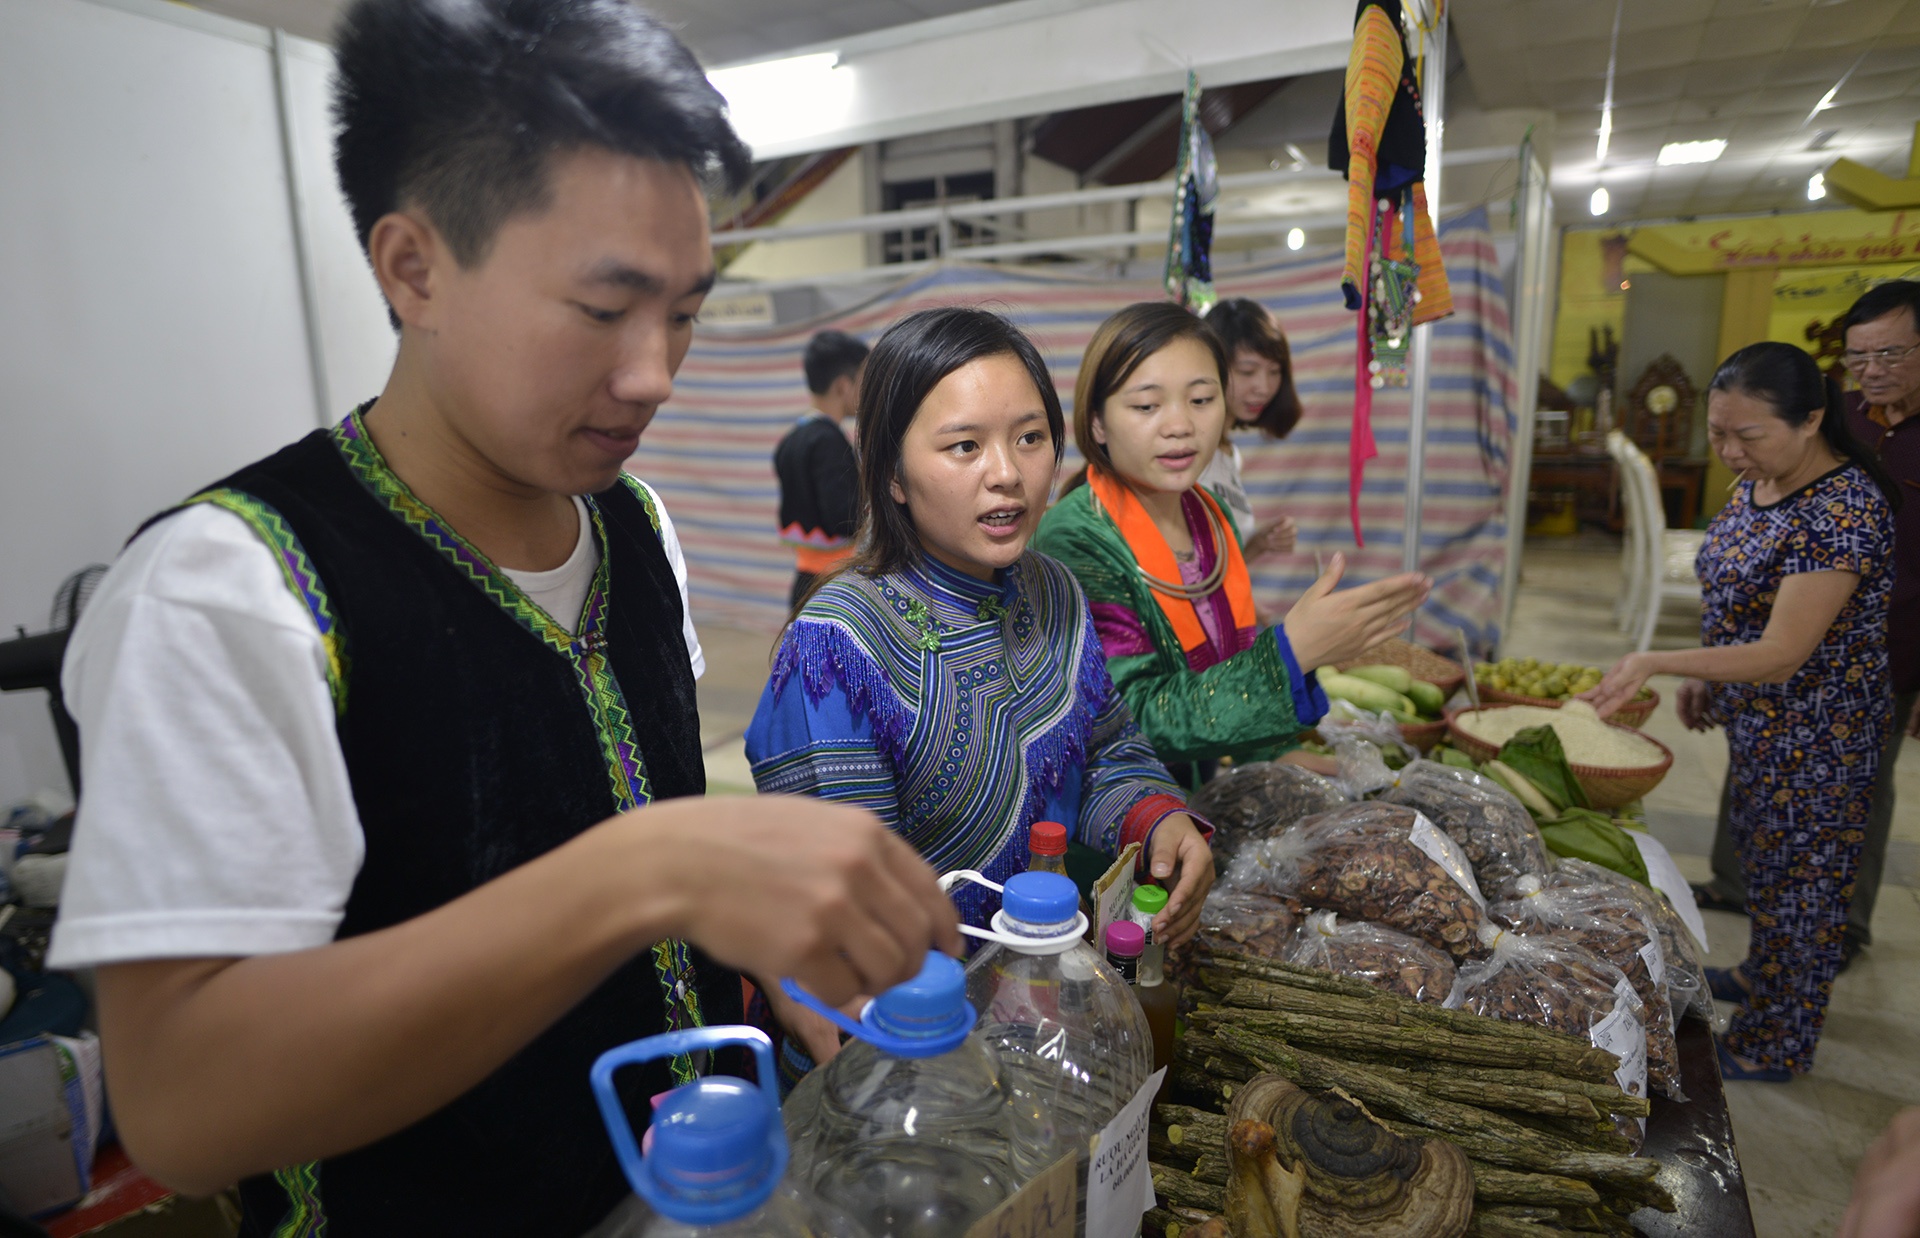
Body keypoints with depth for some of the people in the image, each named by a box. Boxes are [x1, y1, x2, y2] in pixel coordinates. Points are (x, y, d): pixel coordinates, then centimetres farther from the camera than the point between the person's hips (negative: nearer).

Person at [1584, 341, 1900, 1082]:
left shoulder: (1843, 511, -27)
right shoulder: (1756, 483, 0)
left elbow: (1783, 654, -30)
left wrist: (1656, 662, -38)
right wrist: (1705, 677, 9)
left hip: (1816, 734, -8)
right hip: (1758, 718, 8)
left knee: (1798, 878, 8)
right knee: (1760, 856, 24)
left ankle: (1774, 1047, 26)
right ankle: (1761, 977, 47)